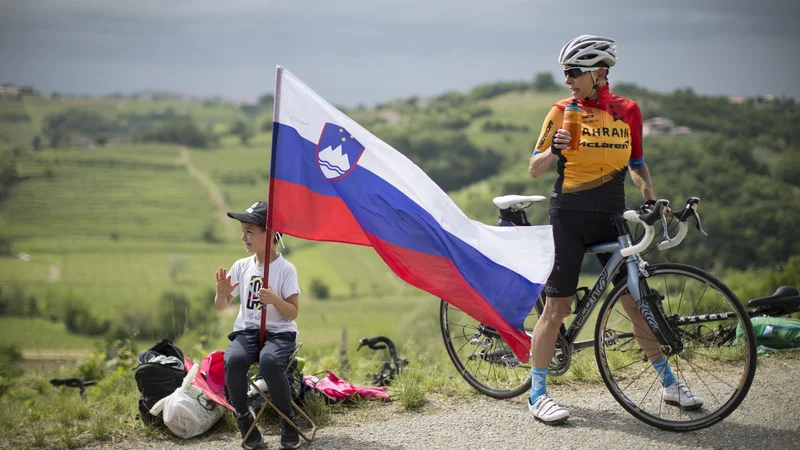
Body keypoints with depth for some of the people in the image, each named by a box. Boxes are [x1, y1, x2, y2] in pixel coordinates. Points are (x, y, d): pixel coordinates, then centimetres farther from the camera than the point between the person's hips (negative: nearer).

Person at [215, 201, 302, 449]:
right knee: (233, 360, -31)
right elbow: (221, 306, 11)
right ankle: (243, 416, -6)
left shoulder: (285, 269, -5)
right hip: (247, 330, 3)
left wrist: (275, 299, -24)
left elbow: (293, 312, -6)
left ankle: (288, 420, -12)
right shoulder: (241, 266, 6)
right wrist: (222, 293, -12)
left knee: (269, 362, -36)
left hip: (279, 332, -3)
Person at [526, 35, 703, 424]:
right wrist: (554, 149, -21)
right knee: (556, 307, -3)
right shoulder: (562, 112, -3)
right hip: (568, 217, -2)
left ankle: (668, 381, 21)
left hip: (610, 217, 3)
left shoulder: (628, 110, 4)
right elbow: (534, 169, -1)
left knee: (637, 301, 5)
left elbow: (636, 164, 14)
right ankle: (537, 394, 6)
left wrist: (651, 200, -2)